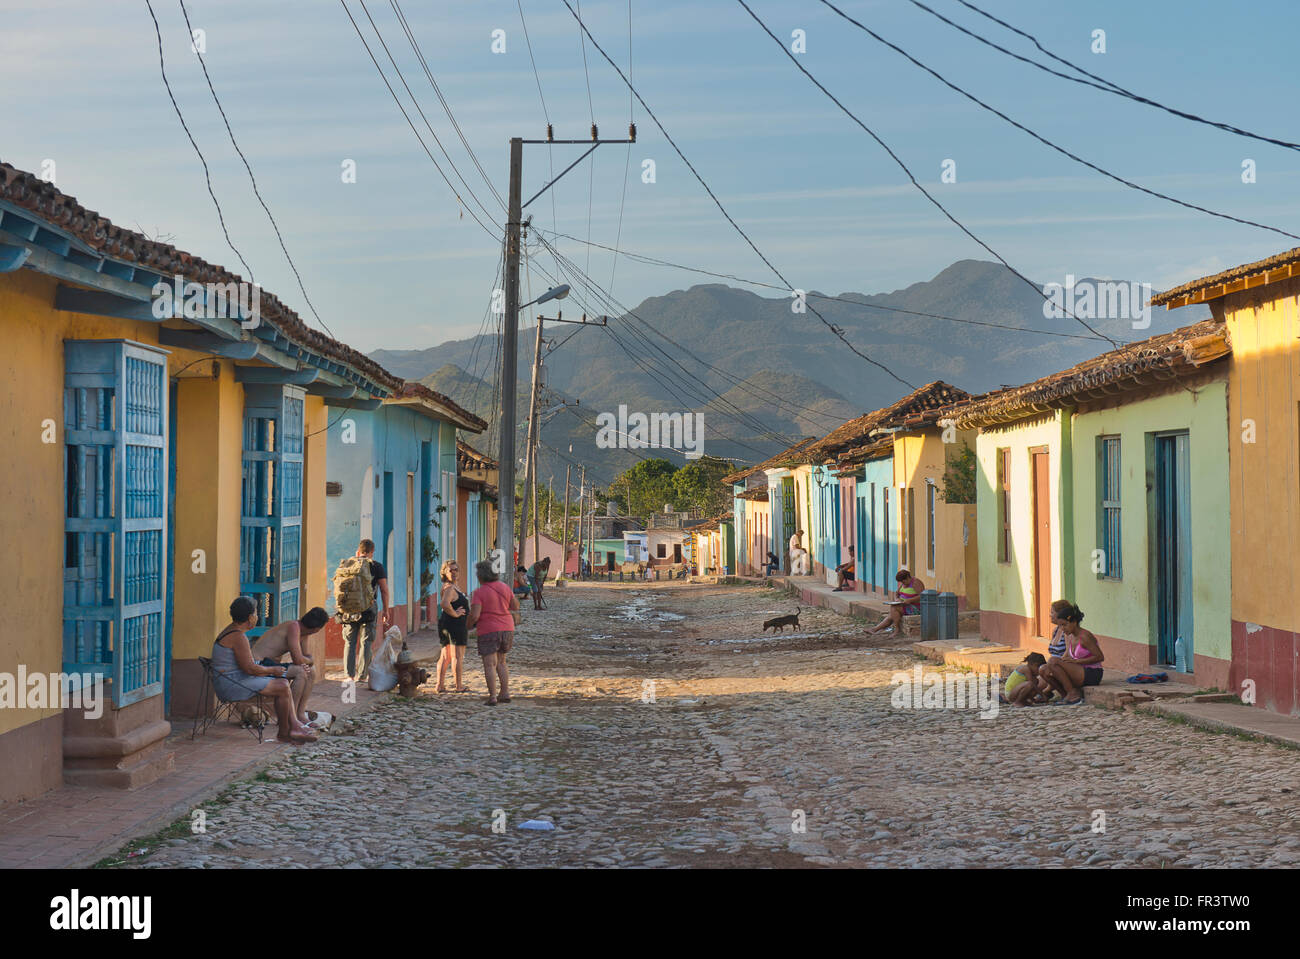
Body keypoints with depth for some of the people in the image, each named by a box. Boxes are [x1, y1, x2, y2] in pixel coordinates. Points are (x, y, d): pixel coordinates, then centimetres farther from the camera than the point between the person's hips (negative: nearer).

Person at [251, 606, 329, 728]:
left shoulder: (304, 633, 8)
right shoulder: (294, 627, -21)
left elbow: (304, 657, 12)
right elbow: (298, 659, -26)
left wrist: (309, 663, -11)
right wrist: (311, 661, -5)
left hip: (273, 663, 10)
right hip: (260, 664, -10)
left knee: (311, 671, 2)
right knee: (300, 672, -25)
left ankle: (300, 715, 1)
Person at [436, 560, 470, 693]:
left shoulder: (453, 586, 16)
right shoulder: (449, 588, -17)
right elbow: (444, 604, -34)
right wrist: (455, 614, -21)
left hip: (446, 624, 10)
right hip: (455, 623, -10)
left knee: (445, 657, 13)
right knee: (457, 656, -2)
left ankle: (440, 685, 15)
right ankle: (459, 686, 3)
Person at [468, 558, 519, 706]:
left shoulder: (480, 592, -13)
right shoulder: (504, 587, 3)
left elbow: (474, 615, -18)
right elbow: (515, 607, 12)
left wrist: (468, 624, 2)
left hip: (488, 631, -6)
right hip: (506, 629, 6)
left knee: (490, 665, -3)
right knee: (501, 663, 18)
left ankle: (492, 697, -9)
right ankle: (505, 693, 14)